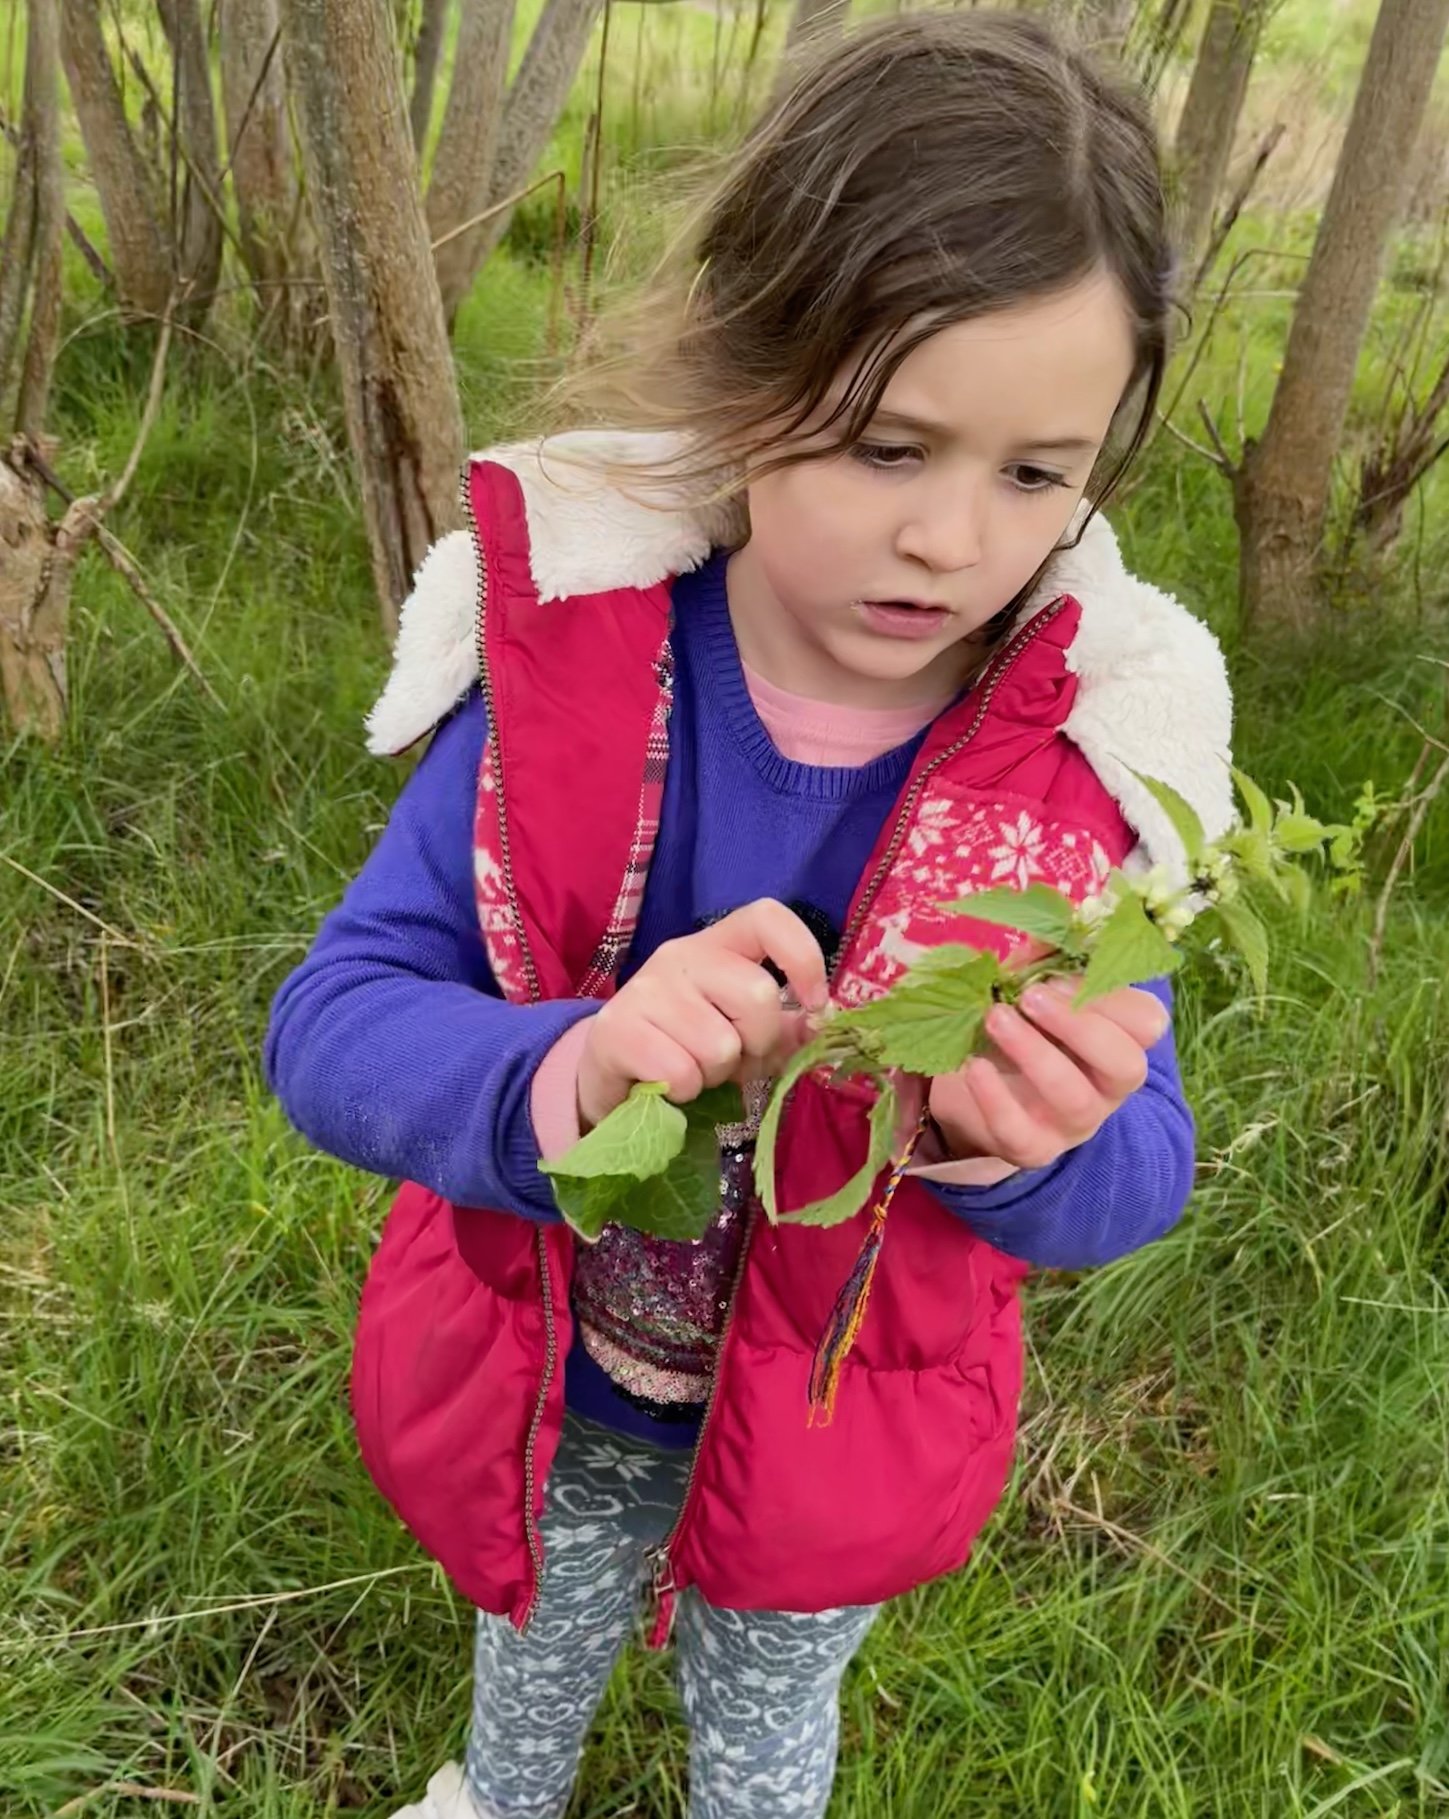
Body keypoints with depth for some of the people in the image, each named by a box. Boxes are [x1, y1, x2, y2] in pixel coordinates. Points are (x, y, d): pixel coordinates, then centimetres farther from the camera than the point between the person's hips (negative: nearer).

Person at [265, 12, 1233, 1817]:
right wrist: (564, 1074, -47)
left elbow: (1139, 1177, -17)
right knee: (531, 1652, 35)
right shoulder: (569, 655, -25)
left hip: (839, 1428, -1)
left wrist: (1040, 1145, -41)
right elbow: (329, 1026, -26)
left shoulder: (1087, 753, -23)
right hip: (552, 1391, 1)